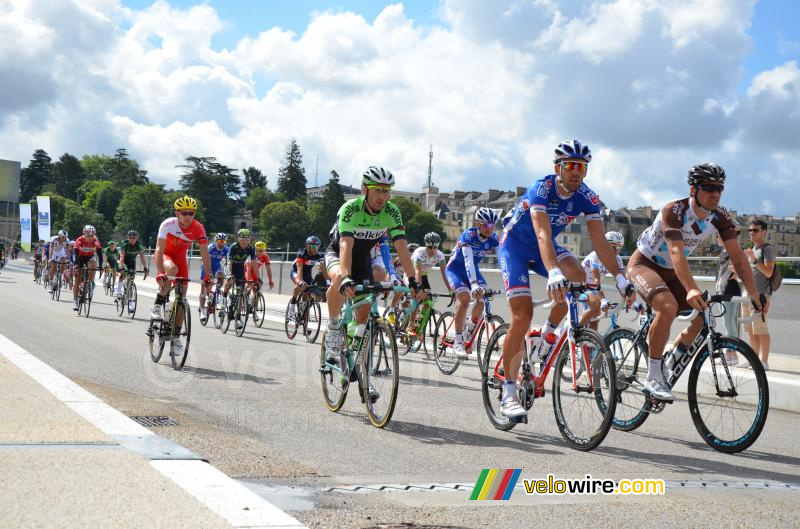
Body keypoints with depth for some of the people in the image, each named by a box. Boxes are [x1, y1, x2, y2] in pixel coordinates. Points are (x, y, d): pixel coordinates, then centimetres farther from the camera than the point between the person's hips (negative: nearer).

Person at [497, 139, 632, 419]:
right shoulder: (541, 188, -30)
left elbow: (600, 241, -17)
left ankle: (547, 338, -2)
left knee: (577, 276, -27)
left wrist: (619, 277, -29)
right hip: (515, 244, -5)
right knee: (523, 314, -17)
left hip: (545, 248, 5)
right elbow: (543, 234, -43)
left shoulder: (587, 197, -15)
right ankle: (509, 394, -10)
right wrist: (553, 272, -58)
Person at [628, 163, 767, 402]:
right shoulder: (674, 211, -29)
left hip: (670, 272, 7)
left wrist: (754, 293, -24)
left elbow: (737, 255, -14)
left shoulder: (720, 216, -11)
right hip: (643, 264, -7)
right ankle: (653, 377, -23)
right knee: (668, 306, -33)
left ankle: (675, 354, 15)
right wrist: (691, 289, -55)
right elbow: (676, 252, -41)